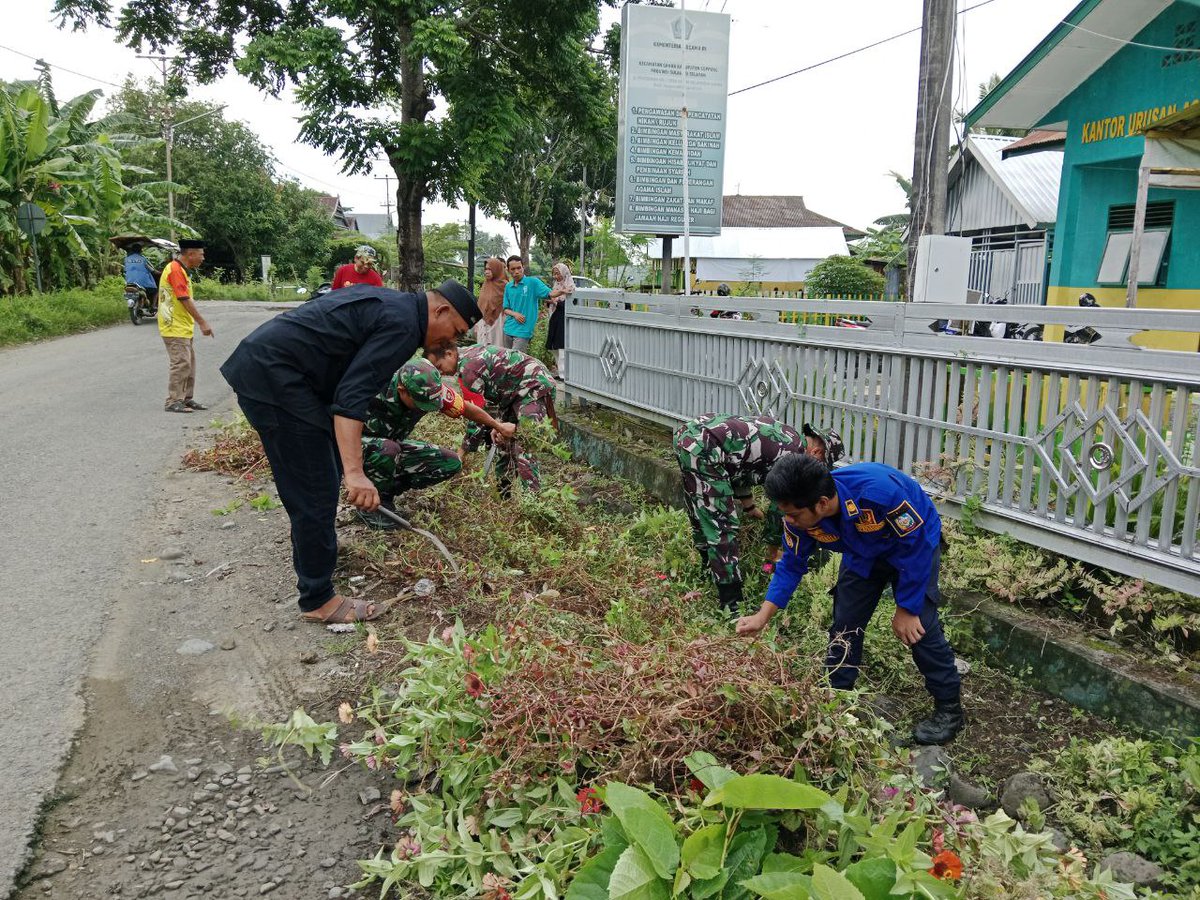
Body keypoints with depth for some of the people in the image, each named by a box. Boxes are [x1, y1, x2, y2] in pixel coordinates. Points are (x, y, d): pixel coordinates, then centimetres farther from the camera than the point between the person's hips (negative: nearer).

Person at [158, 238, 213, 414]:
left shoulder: (181, 269, 16)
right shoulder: (175, 269, -15)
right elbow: (185, 300, -21)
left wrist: (201, 321, 15)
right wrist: (202, 322, -19)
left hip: (183, 327, 10)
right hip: (175, 327, -10)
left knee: (189, 363, 13)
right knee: (180, 363, -9)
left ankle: (186, 399, 19)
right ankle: (173, 401, -4)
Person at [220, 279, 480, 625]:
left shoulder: (386, 301, 16)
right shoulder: (403, 324, -15)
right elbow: (353, 396, -25)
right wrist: (354, 472, -31)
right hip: (273, 376, -11)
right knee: (317, 491, -5)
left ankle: (312, 555, 44)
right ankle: (318, 600, 6)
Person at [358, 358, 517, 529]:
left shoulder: (431, 390, -19)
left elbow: (465, 408, -2)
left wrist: (498, 426, 12)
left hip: (393, 445, 6)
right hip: (361, 444, -5)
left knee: (451, 463, -9)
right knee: (388, 449, -39)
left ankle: (386, 494, 3)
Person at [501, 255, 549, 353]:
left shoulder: (533, 282, -4)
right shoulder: (508, 287, 11)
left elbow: (550, 294, -14)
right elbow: (505, 309, 14)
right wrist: (514, 314, -7)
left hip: (523, 331, -6)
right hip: (508, 329, 6)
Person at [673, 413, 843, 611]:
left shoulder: (782, 434, 23)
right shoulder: (795, 454, -3)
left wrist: (749, 506, 42)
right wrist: (773, 548, 20)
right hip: (703, 450, -10)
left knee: (702, 517, 26)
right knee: (722, 527, -5)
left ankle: (709, 567, 44)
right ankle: (731, 605, 0)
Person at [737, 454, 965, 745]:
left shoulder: (879, 491, -44)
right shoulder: (800, 518, -26)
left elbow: (914, 547, -30)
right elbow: (792, 566, -11)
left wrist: (905, 609, -22)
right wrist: (763, 616, -20)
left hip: (915, 542, -4)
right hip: (863, 555, 5)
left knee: (920, 625, -13)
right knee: (845, 623, 1)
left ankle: (949, 708, 5)